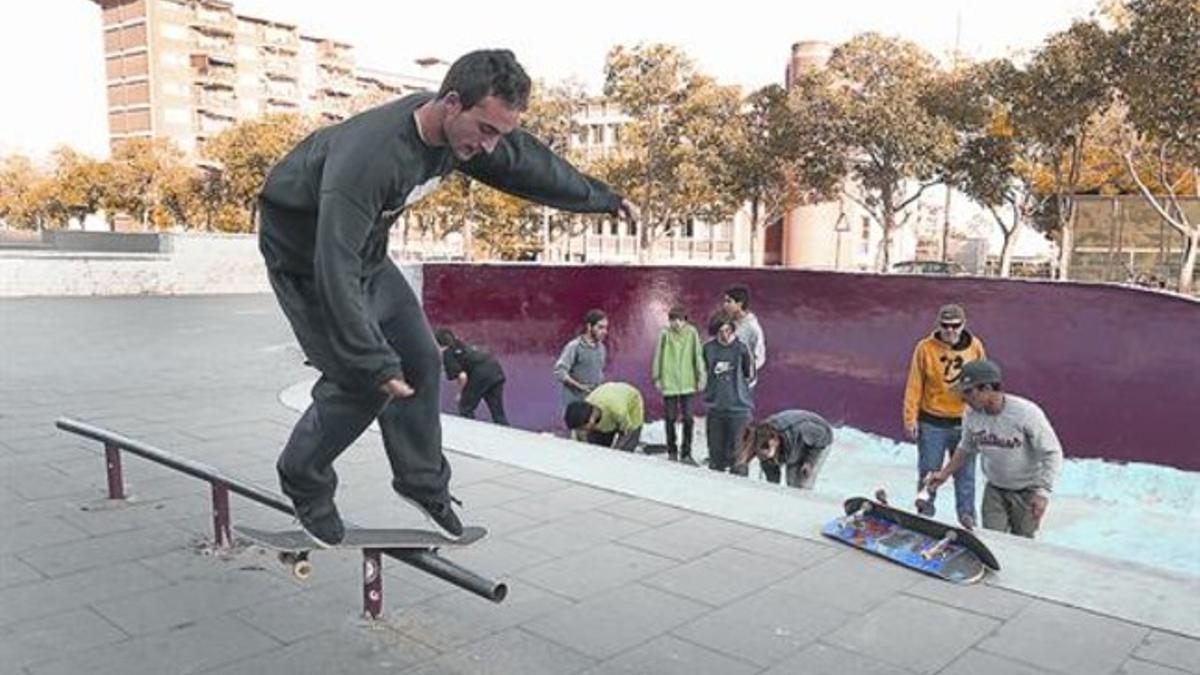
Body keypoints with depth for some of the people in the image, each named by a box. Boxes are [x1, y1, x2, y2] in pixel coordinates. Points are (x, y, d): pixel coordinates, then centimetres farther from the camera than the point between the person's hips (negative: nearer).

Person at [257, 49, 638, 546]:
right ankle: (303, 482, 13)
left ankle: (422, 482, 22)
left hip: (366, 252, 8)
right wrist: (374, 364, -38)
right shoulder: (368, 156, -40)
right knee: (363, 383, -14)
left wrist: (603, 199, 16)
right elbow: (336, 268, -40)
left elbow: (530, 164, 3)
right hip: (308, 256, -7)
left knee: (420, 361, 5)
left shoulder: (465, 130, -15)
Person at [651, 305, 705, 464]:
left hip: (687, 383, 0)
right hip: (669, 382, 0)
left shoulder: (691, 333, -2)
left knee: (688, 419, 1)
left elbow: (698, 356, 3)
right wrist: (656, 378, 3)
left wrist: (700, 377, 3)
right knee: (670, 418, 7)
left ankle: (686, 453, 10)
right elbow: (658, 356, 3)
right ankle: (672, 451, 21)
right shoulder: (665, 334, -4)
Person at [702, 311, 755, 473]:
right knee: (716, 450, 13)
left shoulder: (741, 348, -8)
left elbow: (749, 376, 0)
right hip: (715, 408, 3)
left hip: (739, 407, -3)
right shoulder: (709, 348, 2)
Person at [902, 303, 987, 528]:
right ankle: (925, 513, 22)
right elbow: (914, 386, -5)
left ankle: (967, 515, 22)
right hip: (932, 423, -2)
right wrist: (910, 418, -8)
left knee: (965, 473, 8)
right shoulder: (925, 348, -7)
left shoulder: (975, 347, 0)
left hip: (965, 422, 2)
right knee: (929, 472, 7)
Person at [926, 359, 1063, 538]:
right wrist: (945, 473, 4)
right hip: (994, 490, 4)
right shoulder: (972, 416, -10)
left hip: (1026, 492, -4)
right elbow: (966, 449, 10)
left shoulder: (1027, 413, -25)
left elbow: (1052, 453, -18)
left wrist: (1043, 492, -25)